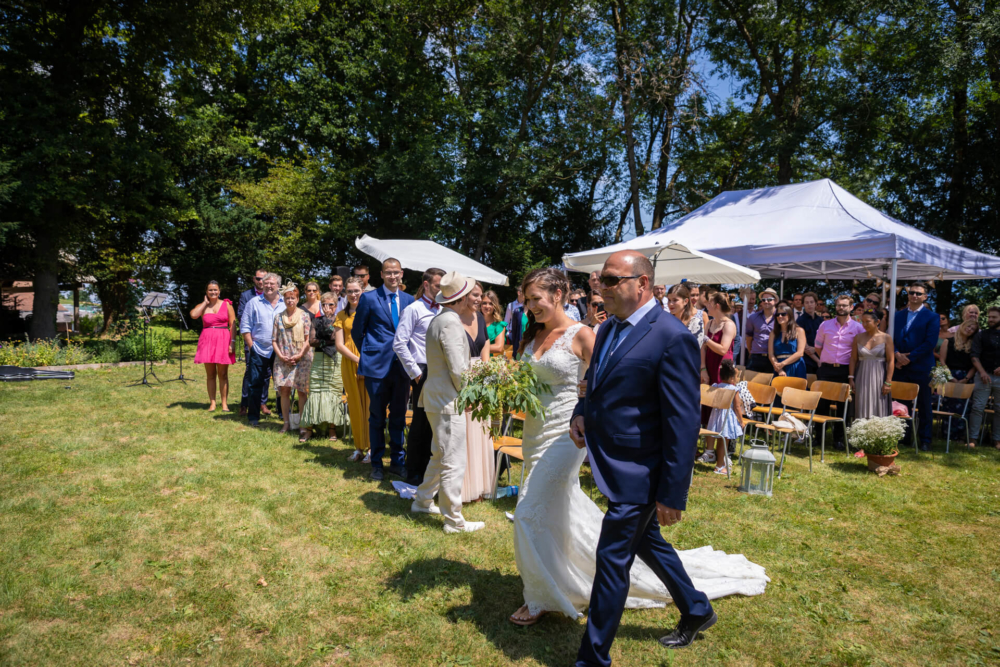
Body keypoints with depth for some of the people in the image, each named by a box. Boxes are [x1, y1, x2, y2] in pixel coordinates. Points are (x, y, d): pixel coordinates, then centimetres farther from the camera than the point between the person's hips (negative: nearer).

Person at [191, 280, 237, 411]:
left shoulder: (226, 305, 6)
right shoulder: (202, 306, 10)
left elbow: (233, 324, 2)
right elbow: (193, 315, -13)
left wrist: (233, 342, -8)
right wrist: (205, 302, -2)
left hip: (223, 340, -2)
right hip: (207, 340, 2)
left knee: (223, 374, 1)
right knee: (210, 374, 5)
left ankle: (224, 403, 7)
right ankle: (212, 403, 12)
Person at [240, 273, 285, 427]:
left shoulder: (285, 303, 8)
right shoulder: (253, 303, 4)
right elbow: (245, 326, 4)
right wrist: (251, 345, -4)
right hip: (259, 350, -2)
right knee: (256, 384, 2)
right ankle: (253, 416, 11)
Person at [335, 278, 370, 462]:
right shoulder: (342, 315, 10)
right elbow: (339, 345, 3)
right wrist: (357, 360, -11)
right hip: (349, 363, 3)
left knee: (369, 404, -4)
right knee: (355, 405, 6)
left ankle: (371, 449, 2)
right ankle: (359, 448, 14)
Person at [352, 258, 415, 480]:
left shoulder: (409, 300, 7)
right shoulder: (369, 298, -2)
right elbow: (357, 331, 5)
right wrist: (369, 353, 4)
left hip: (402, 367, 3)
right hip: (377, 366, -3)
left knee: (399, 416, 11)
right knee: (377, 416, 7)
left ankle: (397, 461, 23)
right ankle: (376, 464, 19)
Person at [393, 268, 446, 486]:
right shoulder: (414, 309, -5)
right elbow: (399, 344, -10)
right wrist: (415, 372, -10)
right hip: (423, 373, -6)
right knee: (420, 423, 1)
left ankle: (428, 469, 23)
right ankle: (414, 474, 13)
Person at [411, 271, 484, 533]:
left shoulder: (439, 319, 13)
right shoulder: (451, 323, -19)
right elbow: (458, 370, -20)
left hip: (437, 398, 10)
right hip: (448, 401, -10)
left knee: (440, 456, 23)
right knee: (453, 462, -2)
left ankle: (422, 501, 35)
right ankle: (454, 521, 8)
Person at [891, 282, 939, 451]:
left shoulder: (932, 317, -1)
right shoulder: (898, 315, 12)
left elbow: (930, 342, -10)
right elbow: (891, 338, 8)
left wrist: (909, 358, -15)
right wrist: (897, 354, -10)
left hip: (920, 368, -3)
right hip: (899, 367, 4)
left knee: (923, 406, 6)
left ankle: (925, 440, 14)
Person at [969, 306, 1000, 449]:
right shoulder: (981, 335, 7)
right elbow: (975, 357, 1)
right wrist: (982, 372, -12)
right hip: (984, 376, -1)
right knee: (978, 407, -5)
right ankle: (973, 438, -3)